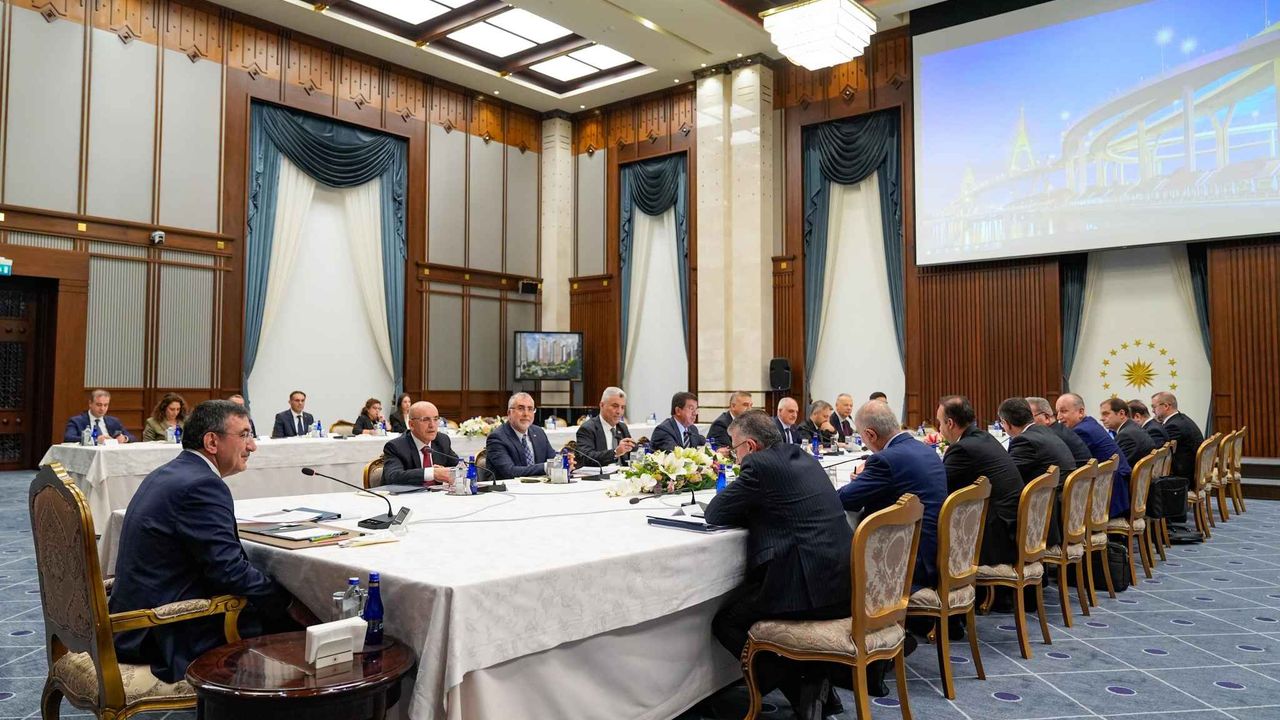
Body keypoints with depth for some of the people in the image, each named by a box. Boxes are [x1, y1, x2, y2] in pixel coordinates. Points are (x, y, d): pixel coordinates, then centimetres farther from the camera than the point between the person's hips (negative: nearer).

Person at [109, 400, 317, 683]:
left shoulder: (166, 474, 12)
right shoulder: (203, 485, -20)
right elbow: (230, 571, -23)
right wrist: (289, 603, -12)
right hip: (169, 638, -10)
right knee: (292, 624, -8)